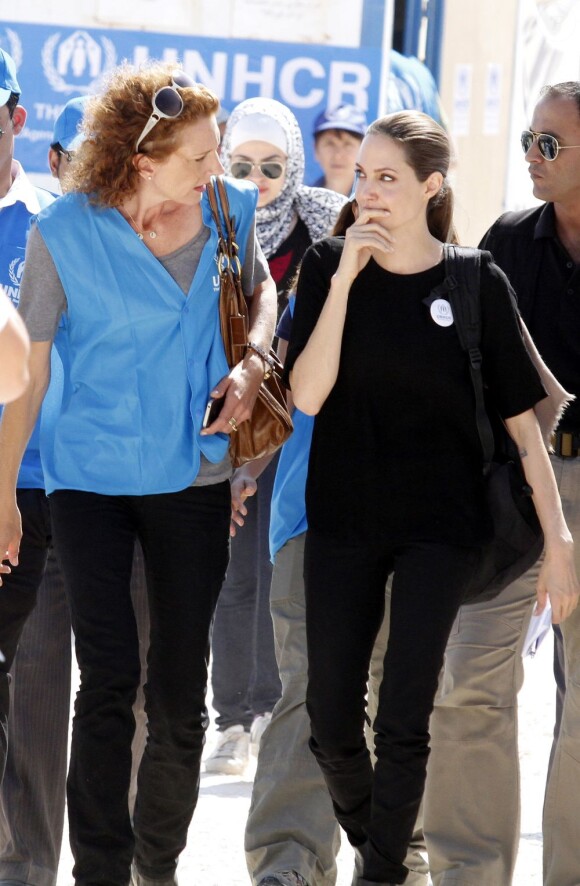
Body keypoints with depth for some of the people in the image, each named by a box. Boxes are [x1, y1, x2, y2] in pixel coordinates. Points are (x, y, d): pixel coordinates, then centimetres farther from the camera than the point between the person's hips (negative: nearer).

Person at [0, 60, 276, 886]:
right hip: (93, 475, -3)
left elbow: (261, 288, 17)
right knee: (109, 681, -7)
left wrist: (251, 363, -3)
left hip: (194, 477, 3)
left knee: (180, 693, 8)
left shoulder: (232, 208, -4)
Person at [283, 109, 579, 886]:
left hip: (438, 528, -2)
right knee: (331, 719, 5)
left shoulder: (476, 284, -6)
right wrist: (346, 278, -18)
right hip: (344, 521, 2)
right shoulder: (328, 268, -2)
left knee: (403, 723, -5)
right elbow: (307, 395, -13)